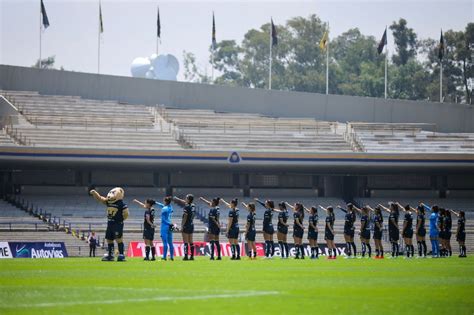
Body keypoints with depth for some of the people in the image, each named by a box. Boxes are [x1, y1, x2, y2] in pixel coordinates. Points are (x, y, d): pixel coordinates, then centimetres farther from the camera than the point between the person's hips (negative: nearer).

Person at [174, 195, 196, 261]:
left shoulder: (187, 207, -14)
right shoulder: (193, 206, 7)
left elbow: (185, 217, -17)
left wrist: (182, 226, -13)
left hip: (186, 225, -7)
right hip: (191, 225, 7)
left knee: (185, 242, -5)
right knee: (190, 242, 10)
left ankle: (186, 256, -7)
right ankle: (192, 256, 9)